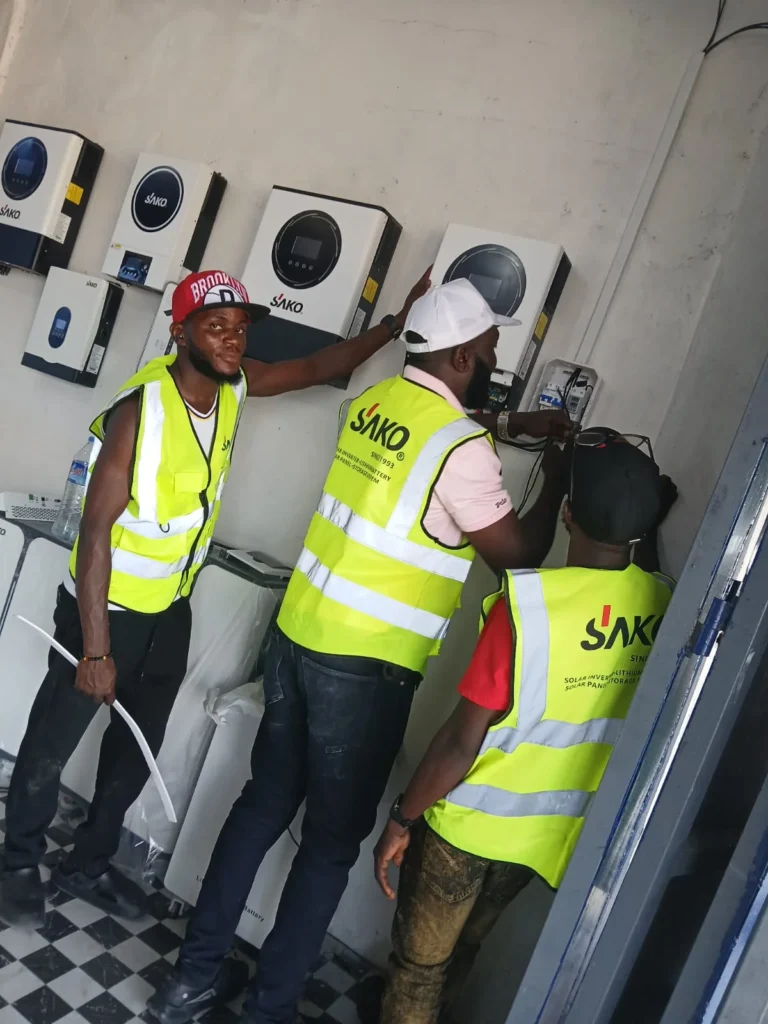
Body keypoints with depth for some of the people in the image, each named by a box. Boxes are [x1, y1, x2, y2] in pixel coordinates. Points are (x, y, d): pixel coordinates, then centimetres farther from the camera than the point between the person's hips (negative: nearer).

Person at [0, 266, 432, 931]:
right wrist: (95, 649, -23)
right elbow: (96, 530, -25)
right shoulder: (140, 410, -28)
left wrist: (397, 324, -2)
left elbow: (319, 368, 7)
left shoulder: (234, 386, -8)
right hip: (106, 607, -7)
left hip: (171, 611, 7)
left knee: (139, 747, 20)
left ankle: (88, 864, 42)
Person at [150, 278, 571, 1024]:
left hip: (298, 635, 7)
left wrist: (510, 426, 25)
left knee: (263, 804, 19)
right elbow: (517, 554, -7)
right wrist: (558, 476, 5)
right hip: (365, 667, -7)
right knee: (333, 841, 11)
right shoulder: (462, 450, -18)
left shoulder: (376, 401, 5)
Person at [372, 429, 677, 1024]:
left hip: (472, 823, -5)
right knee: (461, 952, 30)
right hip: (552, 832, 6)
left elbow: (462, 742, -25)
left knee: (419, 963, 19)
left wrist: (401, 820, -10)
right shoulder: (663, 606, -13)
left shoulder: (527, 603, -29)